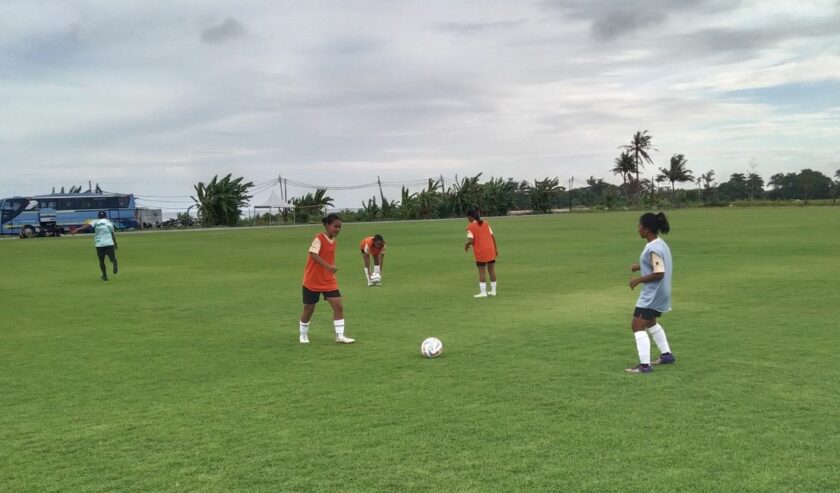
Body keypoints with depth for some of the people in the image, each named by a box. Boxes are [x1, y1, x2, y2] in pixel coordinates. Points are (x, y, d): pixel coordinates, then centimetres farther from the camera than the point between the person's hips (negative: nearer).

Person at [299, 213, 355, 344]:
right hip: (312, 281, -6)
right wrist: (328, 266, -41)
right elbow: (313, 254, -32)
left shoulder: (333, 241, 5)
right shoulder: (319, 238, -17)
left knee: (338, 306, -6)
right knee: (309, 309, 8)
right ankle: (303, 335, 28)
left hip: (329, 281, 6)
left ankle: (340, 336, 0)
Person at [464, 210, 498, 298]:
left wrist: (466, 245, 5)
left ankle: (483, 292, -3)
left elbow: (471, 240, -16)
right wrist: (496, 248, 12)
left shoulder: (470, 226, -7)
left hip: (480, 252, -5)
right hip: (490, 250, 5)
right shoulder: (485, 223, 8)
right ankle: (493, 291, 16)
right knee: (492, 270, 10)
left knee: (481, 272, 1)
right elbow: (492, 236, 6)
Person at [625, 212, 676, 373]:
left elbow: (659, 273, -26)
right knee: (650, 322, 28)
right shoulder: (660, 244, 8)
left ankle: (644, 365, -10)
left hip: (652, 295, -11)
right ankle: (666, 354, 36)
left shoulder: (654, 249, -23)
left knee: (637, 326, -9)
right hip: (658, 294, 11)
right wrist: (640, 266, 9)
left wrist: (638, 280, -18)